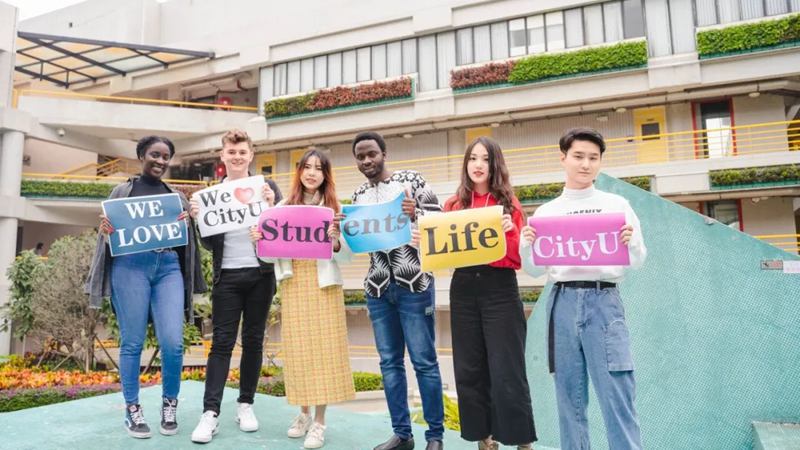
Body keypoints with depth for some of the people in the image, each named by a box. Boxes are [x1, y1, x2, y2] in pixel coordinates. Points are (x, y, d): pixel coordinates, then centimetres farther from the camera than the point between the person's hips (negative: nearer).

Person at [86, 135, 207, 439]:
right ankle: (132, 409, 17)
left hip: (168, 267, 2)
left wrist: (189, 224, -5)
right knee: (132, 342, 1)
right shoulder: (123, 191, 12)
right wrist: (105, 230, -11)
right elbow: (108, 232, 11)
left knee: (173, 343, -8)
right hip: (130, 266, -1)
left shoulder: (177, 196, 17)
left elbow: (186, 238, 16)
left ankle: (169, 403, 14)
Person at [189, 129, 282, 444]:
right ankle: (210, 413, 4)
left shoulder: (267, 187, 3)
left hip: (260, 275, 0)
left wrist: (271, 206, -17)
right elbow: (210, 244, 7)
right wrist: (198, 218, -10)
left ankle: (246, 404, 21)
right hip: (227, 277, 0)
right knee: (222, 342, -1)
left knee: (253, 341, 9)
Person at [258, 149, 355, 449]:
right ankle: (303, 413, 24)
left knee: (324, 348, -1)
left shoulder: (334, 207, 4)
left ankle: (319, 421, 10)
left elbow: (349, 255, -1)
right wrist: (259, 241, -12)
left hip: (324, 284, -2)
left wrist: (335, 243, -21)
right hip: (293, 283, 2)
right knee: (297, 349, 6)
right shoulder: (283, 208, 9)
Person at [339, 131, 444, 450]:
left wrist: (415, 213, -22)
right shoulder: (359, 196, 14)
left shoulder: (410, 180, 0)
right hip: (378, 288, 5)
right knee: (389, 361, 9)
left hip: (413, 283, -5)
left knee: (424, 360, 0)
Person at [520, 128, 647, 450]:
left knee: (617, 398, -5)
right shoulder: (546, 212, 11)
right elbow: (536, 270, 12)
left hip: (603, 301, -1)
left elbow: (637, 262, 8)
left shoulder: (617, 205, 9)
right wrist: (526, 246, -8)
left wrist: (631, 243, -14)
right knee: (570, 399, 7)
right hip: (563, 302, 2)